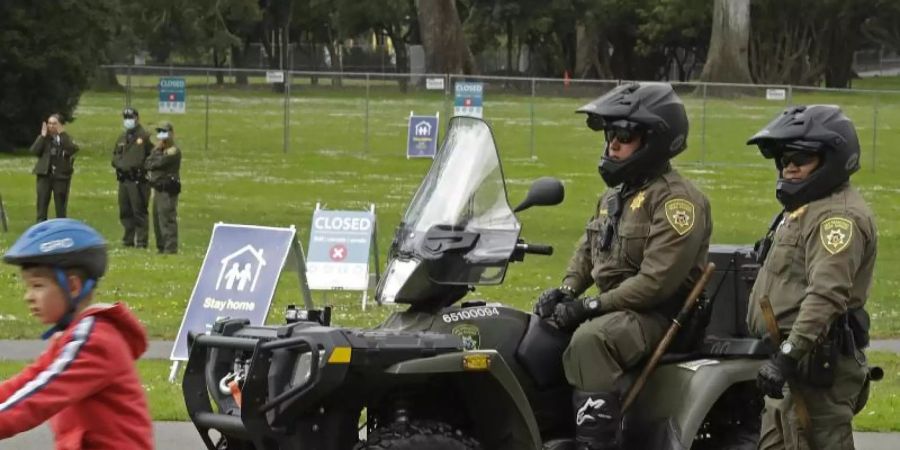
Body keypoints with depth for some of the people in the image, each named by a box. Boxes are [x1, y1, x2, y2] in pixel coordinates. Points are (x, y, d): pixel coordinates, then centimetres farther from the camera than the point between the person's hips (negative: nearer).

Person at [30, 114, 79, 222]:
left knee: (61, 204, 4)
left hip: (61, 175, -1)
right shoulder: (43, 138, 5)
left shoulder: (66, 138, 1)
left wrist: (62, 134, -21)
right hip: (45, 174, 1)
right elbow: (34, 151, -8)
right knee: (42, 202, 0)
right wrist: (43, 136, -14)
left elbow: (73, 149, -19)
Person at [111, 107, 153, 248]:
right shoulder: (122, 138, 18)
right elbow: (115, 155, 26)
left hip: (138, 179, -7)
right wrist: (118, 164, 7)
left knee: (139, 211, -8)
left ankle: (141, 241, -5)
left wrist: (141, 166, -13)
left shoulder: (144, 137, -5)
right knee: (125, 212, 11)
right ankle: (129, 239, 19)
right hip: (123, 178, 8)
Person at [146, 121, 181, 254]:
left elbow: (157, 163, -20)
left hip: (168, 191, -10)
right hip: (158, 189, 10)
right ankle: (161, 247, 22)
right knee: (157, 220, 14)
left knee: (167, 220, -11)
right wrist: (156, 150, -1)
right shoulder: (159, 150, 19)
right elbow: (147, 165, 10)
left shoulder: (173, 151, -10)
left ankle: (170, 248, -11)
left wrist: (157, 151, -5)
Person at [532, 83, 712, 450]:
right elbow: (587, 251, 22)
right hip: (613, 307, 10)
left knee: (590, 340, -36)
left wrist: (593, 306, -22)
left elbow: (657, 280, -22)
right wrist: (566, 290, 1)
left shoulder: (678, 199, -14)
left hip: (658, 315, -10)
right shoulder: (615, 195, 17)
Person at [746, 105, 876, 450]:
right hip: (794, 360, 11)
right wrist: (782, 355, 26)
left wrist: (788, 355, -30)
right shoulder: (805, 208, 21)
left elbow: (827, 295, -26)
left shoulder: (839, 216, -15)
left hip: (817, 364, -11)